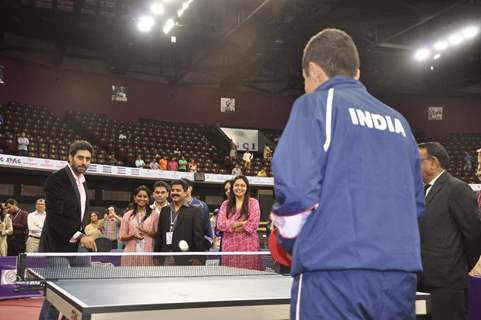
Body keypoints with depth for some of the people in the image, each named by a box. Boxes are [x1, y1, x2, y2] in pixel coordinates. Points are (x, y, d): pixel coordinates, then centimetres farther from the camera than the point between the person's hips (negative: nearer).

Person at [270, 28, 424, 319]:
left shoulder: (317, 103, 0)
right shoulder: (398, 121, 18)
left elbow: (295, 186, -12)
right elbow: (416, 202, 20)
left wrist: (287, 239, 5)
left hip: (334, 274, -6)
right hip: (400, 274, 6)